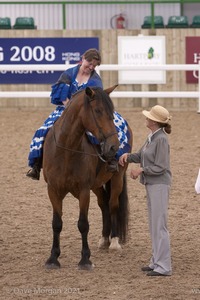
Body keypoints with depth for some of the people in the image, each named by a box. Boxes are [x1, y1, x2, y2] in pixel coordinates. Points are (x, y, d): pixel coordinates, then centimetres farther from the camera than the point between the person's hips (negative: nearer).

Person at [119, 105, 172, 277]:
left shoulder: (161, 139, -17)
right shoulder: (152, 137, 10)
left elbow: (159, 167, -19)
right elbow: (141, 156, 18)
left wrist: (141, 170, -19)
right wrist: (127, 156, 1)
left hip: (159, 185, -10)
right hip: (151, 185, 10)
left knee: (159, 225, -8)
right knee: (154, 225, 14)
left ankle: (164, 266, -6)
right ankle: (157, 261, 22)